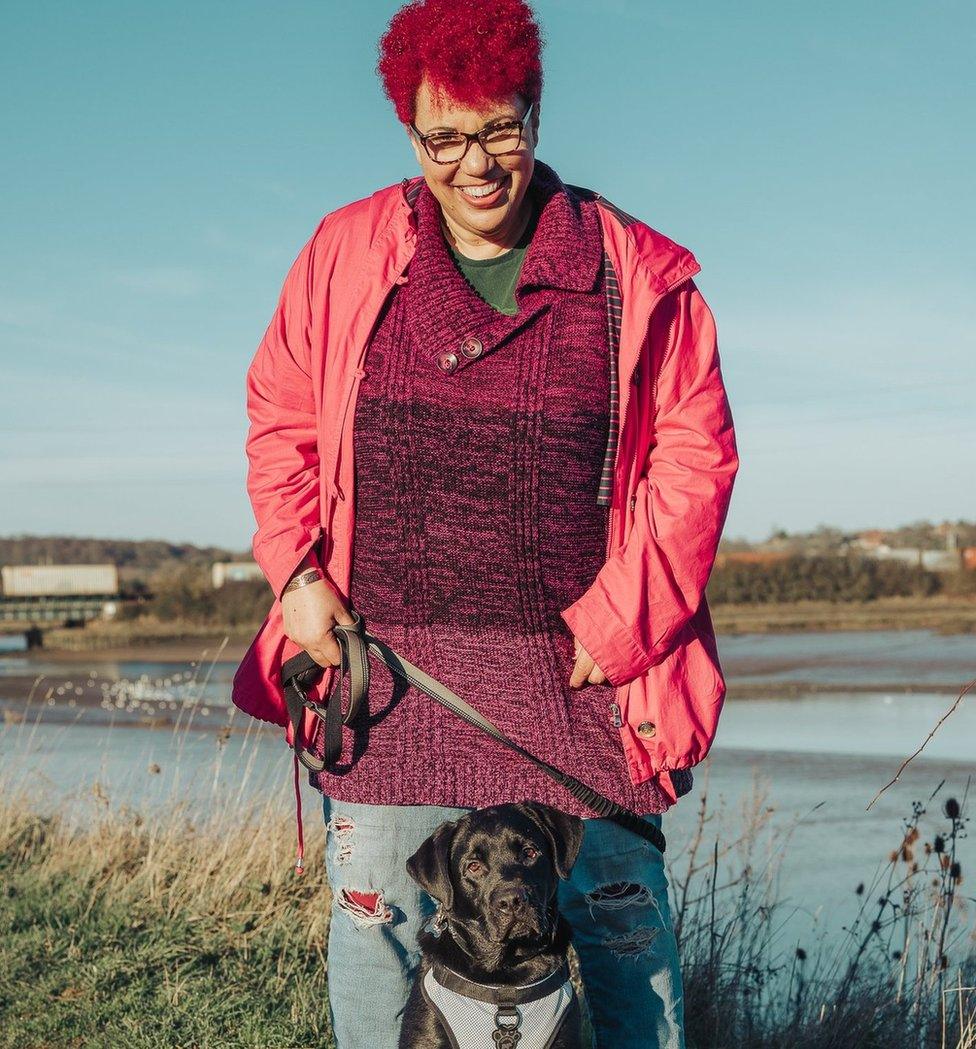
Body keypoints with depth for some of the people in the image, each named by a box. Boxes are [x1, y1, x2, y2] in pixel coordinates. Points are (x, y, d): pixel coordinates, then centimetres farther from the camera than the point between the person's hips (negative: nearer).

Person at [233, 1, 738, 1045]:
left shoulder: (636, 272, 0)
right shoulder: (346, 253, 5)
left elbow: (696, 451, 0)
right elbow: (282, 421, 13)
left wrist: (618, 626, -6)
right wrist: (296, 574, 0)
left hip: (577, 662, -1)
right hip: (387, 657, 1)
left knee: (621, 914, 8)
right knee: (377, 918, 7)